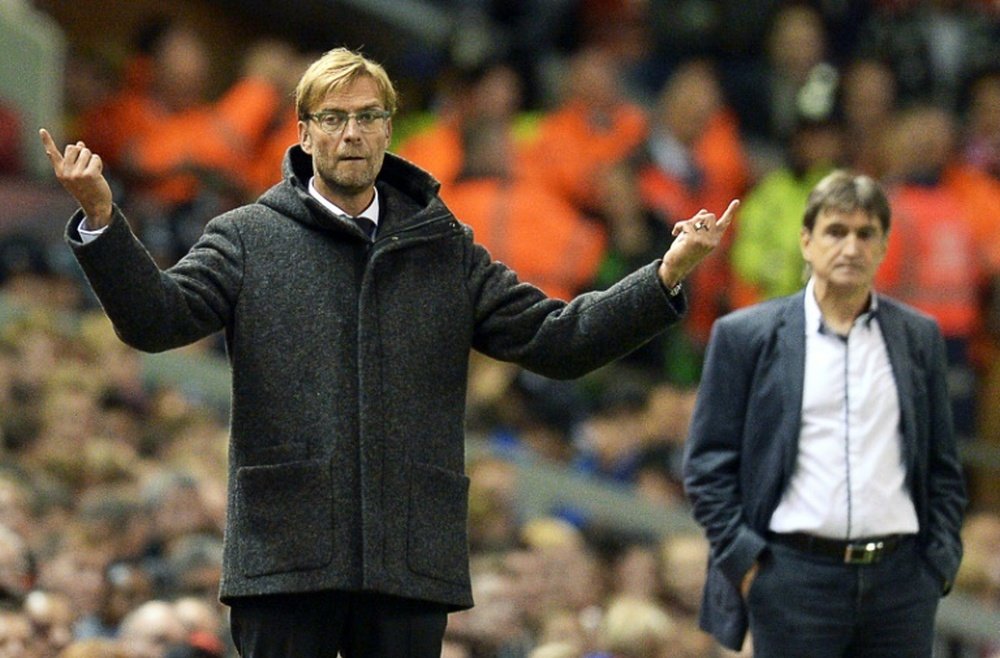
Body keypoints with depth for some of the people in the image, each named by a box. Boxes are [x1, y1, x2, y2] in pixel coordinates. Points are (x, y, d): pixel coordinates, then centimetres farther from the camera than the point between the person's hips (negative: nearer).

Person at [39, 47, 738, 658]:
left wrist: (666, 276, -1)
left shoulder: (445, 249, 14)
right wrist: (102, 223, -22)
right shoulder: (249, 238, 7)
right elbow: (157, 316, -6)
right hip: (286, 557, -2)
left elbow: (554, 340, 11)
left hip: (412, 562, 2)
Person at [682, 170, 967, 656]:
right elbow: (707, 462, 3)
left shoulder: (919, 338, 12)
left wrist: (941, 560, 5)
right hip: (795, 577, -3)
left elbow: (942, 466, 16)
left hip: (899, 578, 3)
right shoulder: (746, 335, 4)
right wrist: (742, 558, -5)